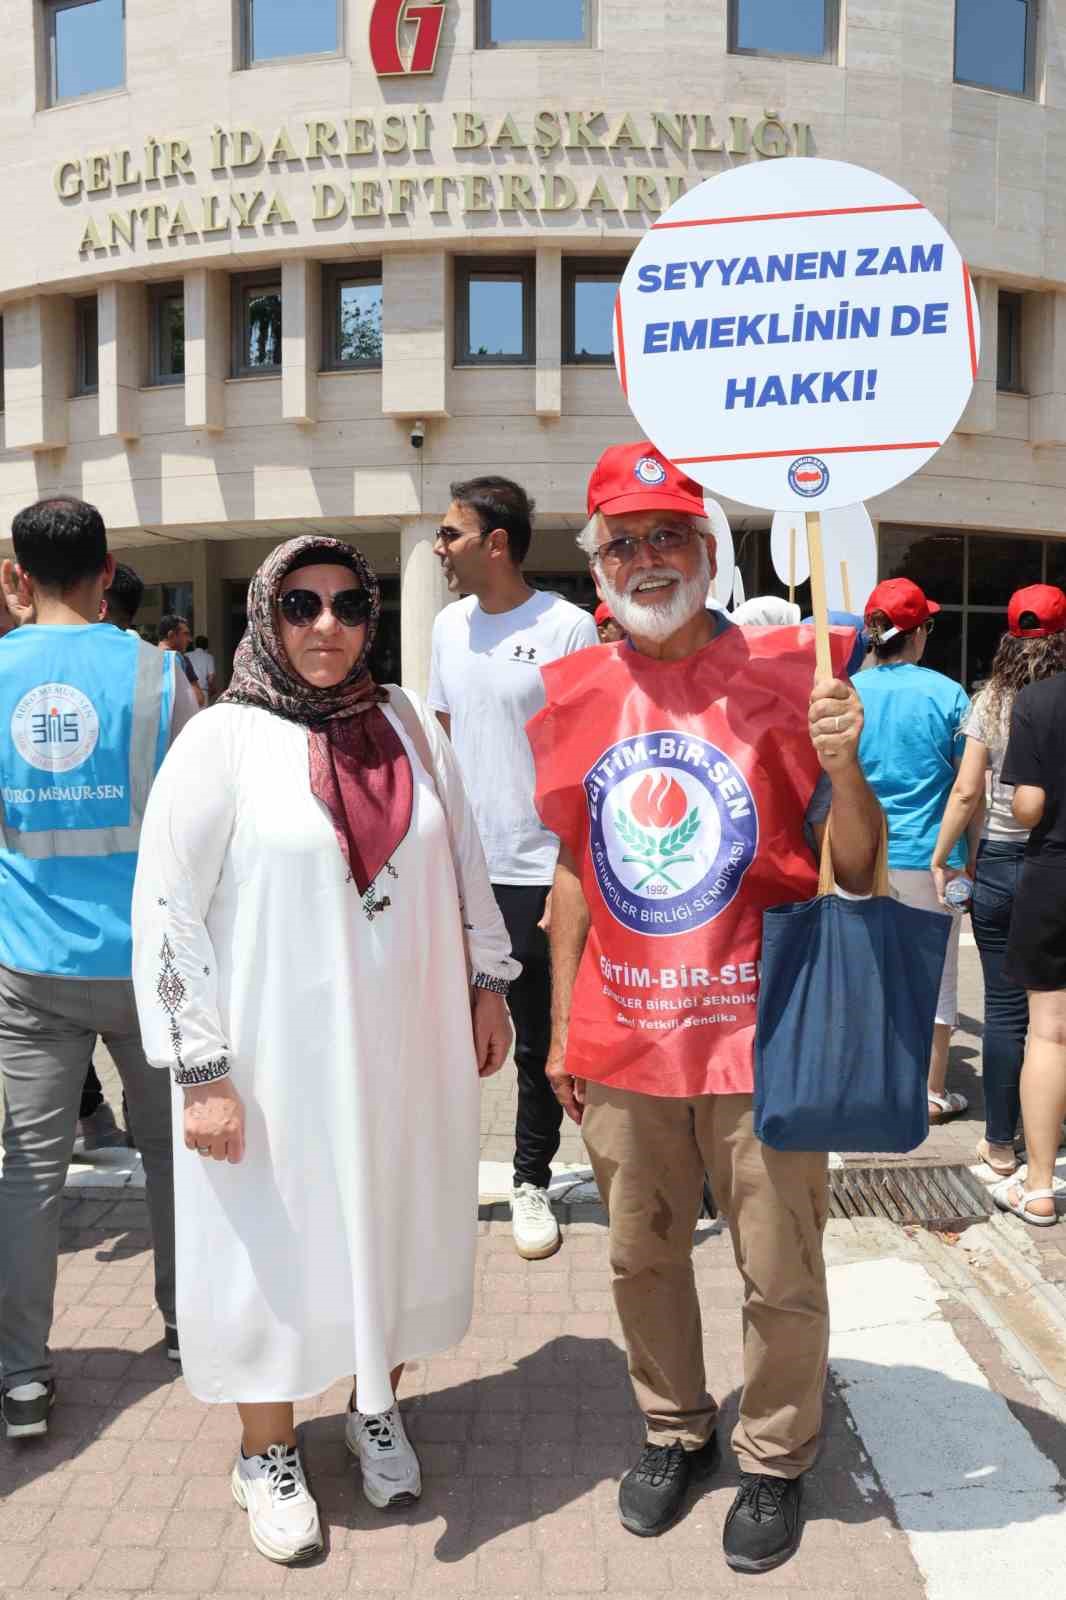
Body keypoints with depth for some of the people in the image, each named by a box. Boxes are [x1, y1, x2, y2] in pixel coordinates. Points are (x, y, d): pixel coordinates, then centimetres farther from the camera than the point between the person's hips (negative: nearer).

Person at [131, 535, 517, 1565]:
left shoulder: (405, 723, 3)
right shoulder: (225, 738, -10)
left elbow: (462, 861, 11)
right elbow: (165, 910, -11)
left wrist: (487, 986, 11)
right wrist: (202, 1071, -13)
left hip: (407, 1046, 4)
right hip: (280, 1058, -4)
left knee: (397, 1226, 16)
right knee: (276, 1244, 10)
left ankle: (377, 1413, 42)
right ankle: (269, 1454, 35)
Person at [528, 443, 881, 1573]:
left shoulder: (779, 672, -7)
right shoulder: (576, 695, 3)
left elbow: (856, 871, -6)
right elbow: (573, 876, 10)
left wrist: (844, 766, -25)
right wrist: (560, 1030, 11)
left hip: (759, 1036, -3)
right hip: (625, 1042, 4)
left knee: (780, 1275, 11)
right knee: (642, 1257, 19)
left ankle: (776, 1462, 36)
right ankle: (675, 1431, 44)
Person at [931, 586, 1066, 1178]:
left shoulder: (991, 701, -3)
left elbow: (966, 792, -5)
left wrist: (940, 859, 4)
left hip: (1000, 862, 1)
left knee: (1004, 1006, 8)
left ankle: (1000, 1145, 16)